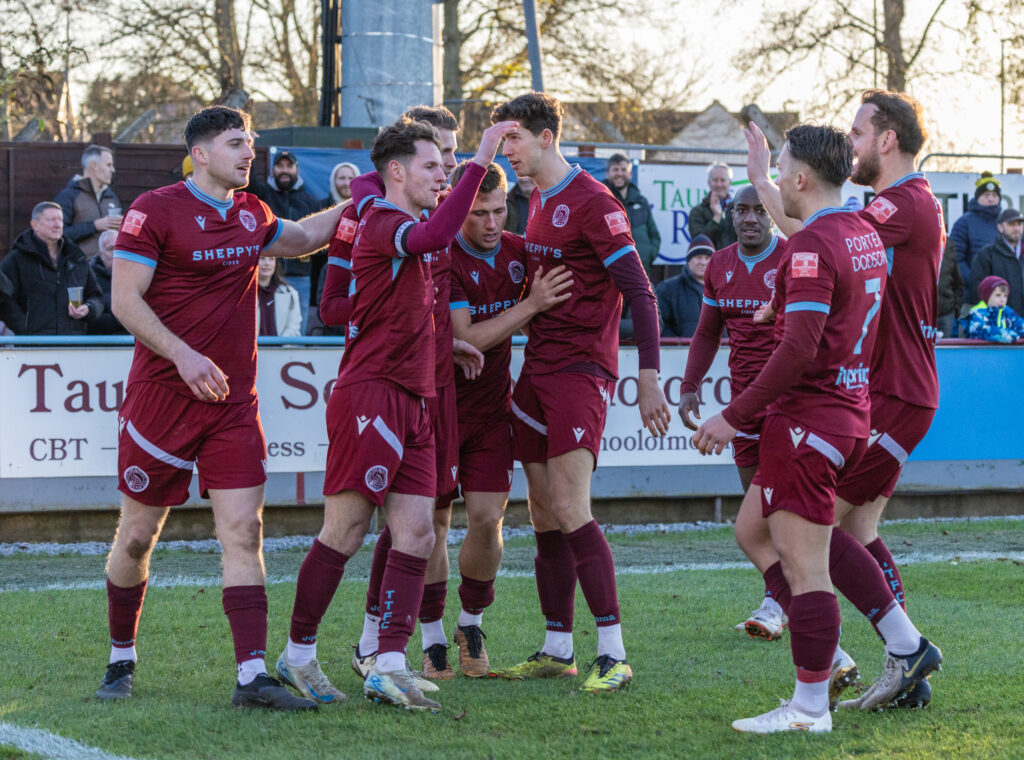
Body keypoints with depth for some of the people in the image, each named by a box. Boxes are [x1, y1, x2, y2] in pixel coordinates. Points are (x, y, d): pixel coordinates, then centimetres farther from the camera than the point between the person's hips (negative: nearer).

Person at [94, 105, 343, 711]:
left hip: (234, 402, 5)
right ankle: (122, 659, 25)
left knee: (243, 532, -7)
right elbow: (125, 300, -12)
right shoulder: (155, 210, -8)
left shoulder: (251, 214, 11)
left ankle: (252, 677, -11)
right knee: (138, 535, 6)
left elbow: (301, 238, 33)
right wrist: (183, 355, -22)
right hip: (161, 398, -4)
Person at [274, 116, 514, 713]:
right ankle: (299, 652, 8)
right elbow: (436, 236, -31)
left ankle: (390, 665, -4)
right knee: (346, 532, -4)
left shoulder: (404, 225, 19)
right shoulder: (383, 224, -11)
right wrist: (479, 164, -31)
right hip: (372, 394, -9)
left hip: (412, 403, 9)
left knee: (416, 535, -1)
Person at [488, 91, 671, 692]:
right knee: (544, 515, 8)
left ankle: (614, 654, -14)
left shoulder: (593, 203, -12)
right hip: (538, 369, 9)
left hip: (581, 369, -9)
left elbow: (640, 294, -14)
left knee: (569, 508, -16)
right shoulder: (540, 201, 15)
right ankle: (558, 650, 15)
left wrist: (649, 380, -19)